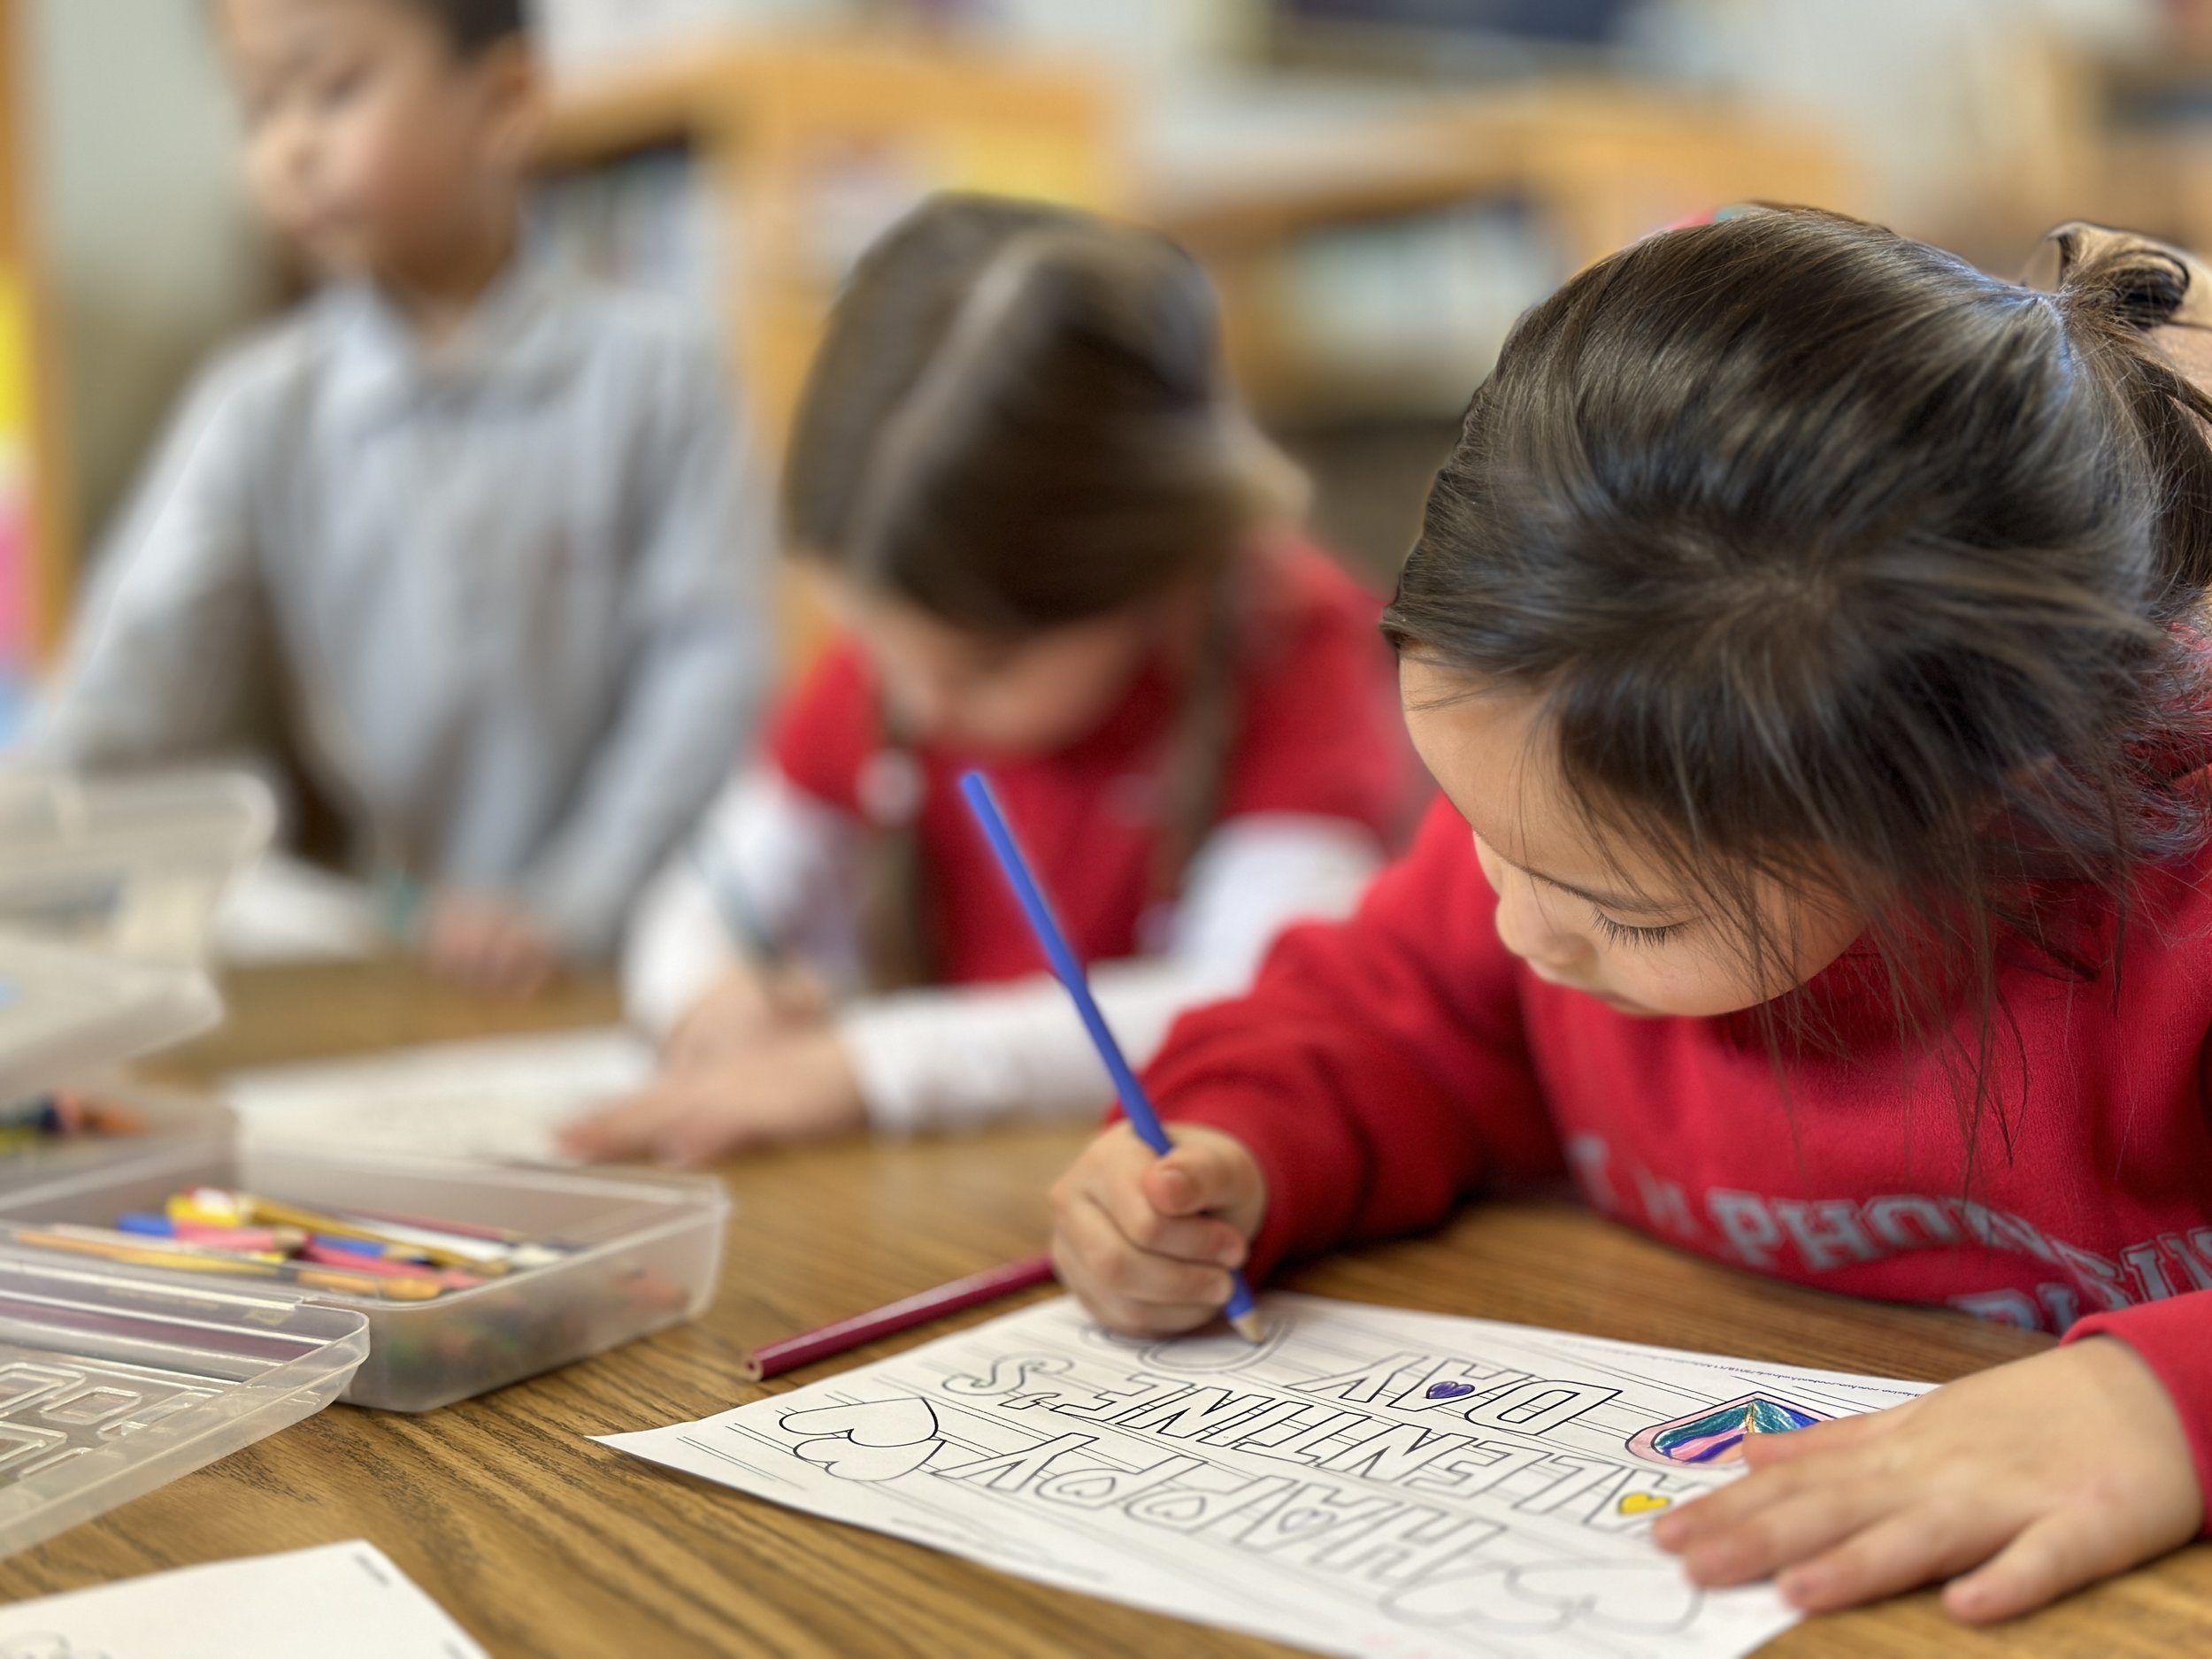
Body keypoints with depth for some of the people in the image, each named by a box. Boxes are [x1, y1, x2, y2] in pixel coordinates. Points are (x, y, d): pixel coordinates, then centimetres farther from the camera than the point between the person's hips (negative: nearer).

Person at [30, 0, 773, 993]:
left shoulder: (649, 368, -5)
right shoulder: (260, 411, 1)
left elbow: (712, 659, -8)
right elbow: (132, 687, -6)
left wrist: (570, 904, -15)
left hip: (650, 948, -1)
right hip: (398, 970, 1)